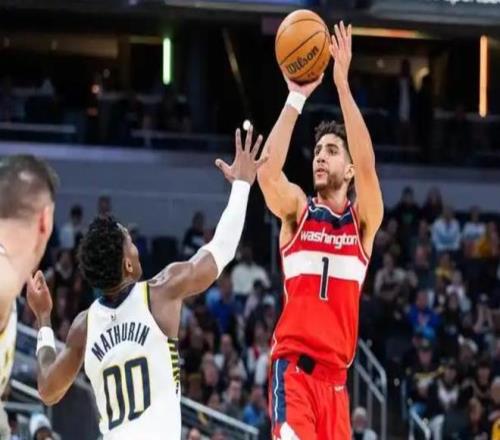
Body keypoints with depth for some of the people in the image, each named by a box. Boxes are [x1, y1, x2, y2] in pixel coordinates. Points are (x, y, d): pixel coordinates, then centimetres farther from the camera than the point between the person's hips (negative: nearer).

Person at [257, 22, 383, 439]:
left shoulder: (364, 220, 7)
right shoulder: (296, 210, 5)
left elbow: (367, 166, -12)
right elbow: (268, 171, -16)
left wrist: (342, 83, -18)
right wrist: (296, 97, -19)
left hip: (335, 374, 3)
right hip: (293, 367, -3)